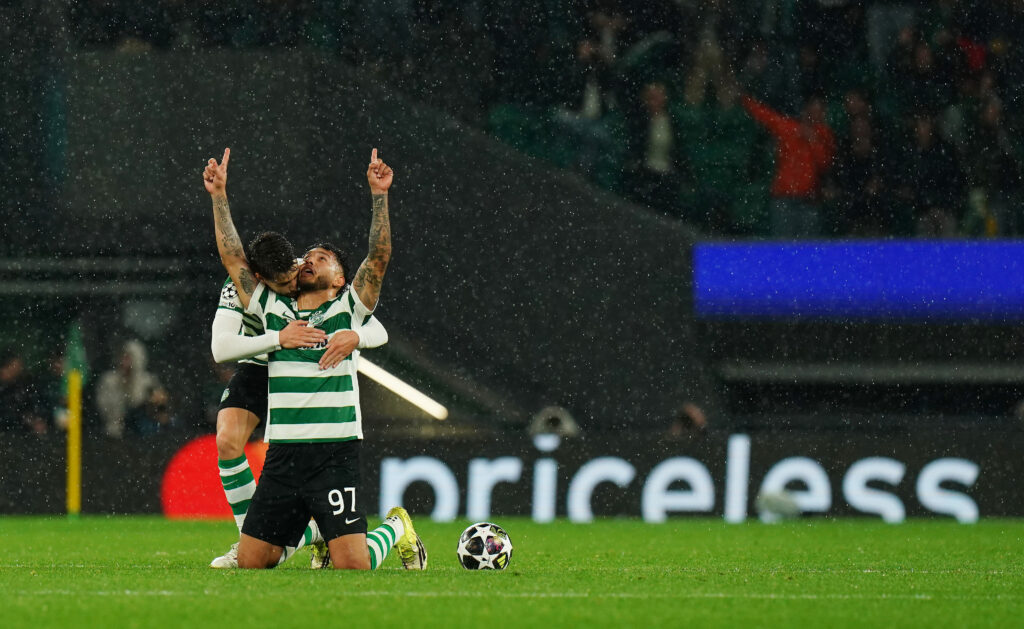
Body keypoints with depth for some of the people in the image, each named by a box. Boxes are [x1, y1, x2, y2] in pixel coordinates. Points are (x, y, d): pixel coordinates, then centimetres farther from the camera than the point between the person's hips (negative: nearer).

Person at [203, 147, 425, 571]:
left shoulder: (348, 310, 7)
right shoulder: (272, 309, 15)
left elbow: (379, 258, -4)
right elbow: (233, 258, 15)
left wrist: (379, 196, -11)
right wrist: (219, 197, 11)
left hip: (335, 453, -4)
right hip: (282, 455, 4)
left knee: (352, 566, -13)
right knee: (250, 562, 1)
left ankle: (397, 529, 22)